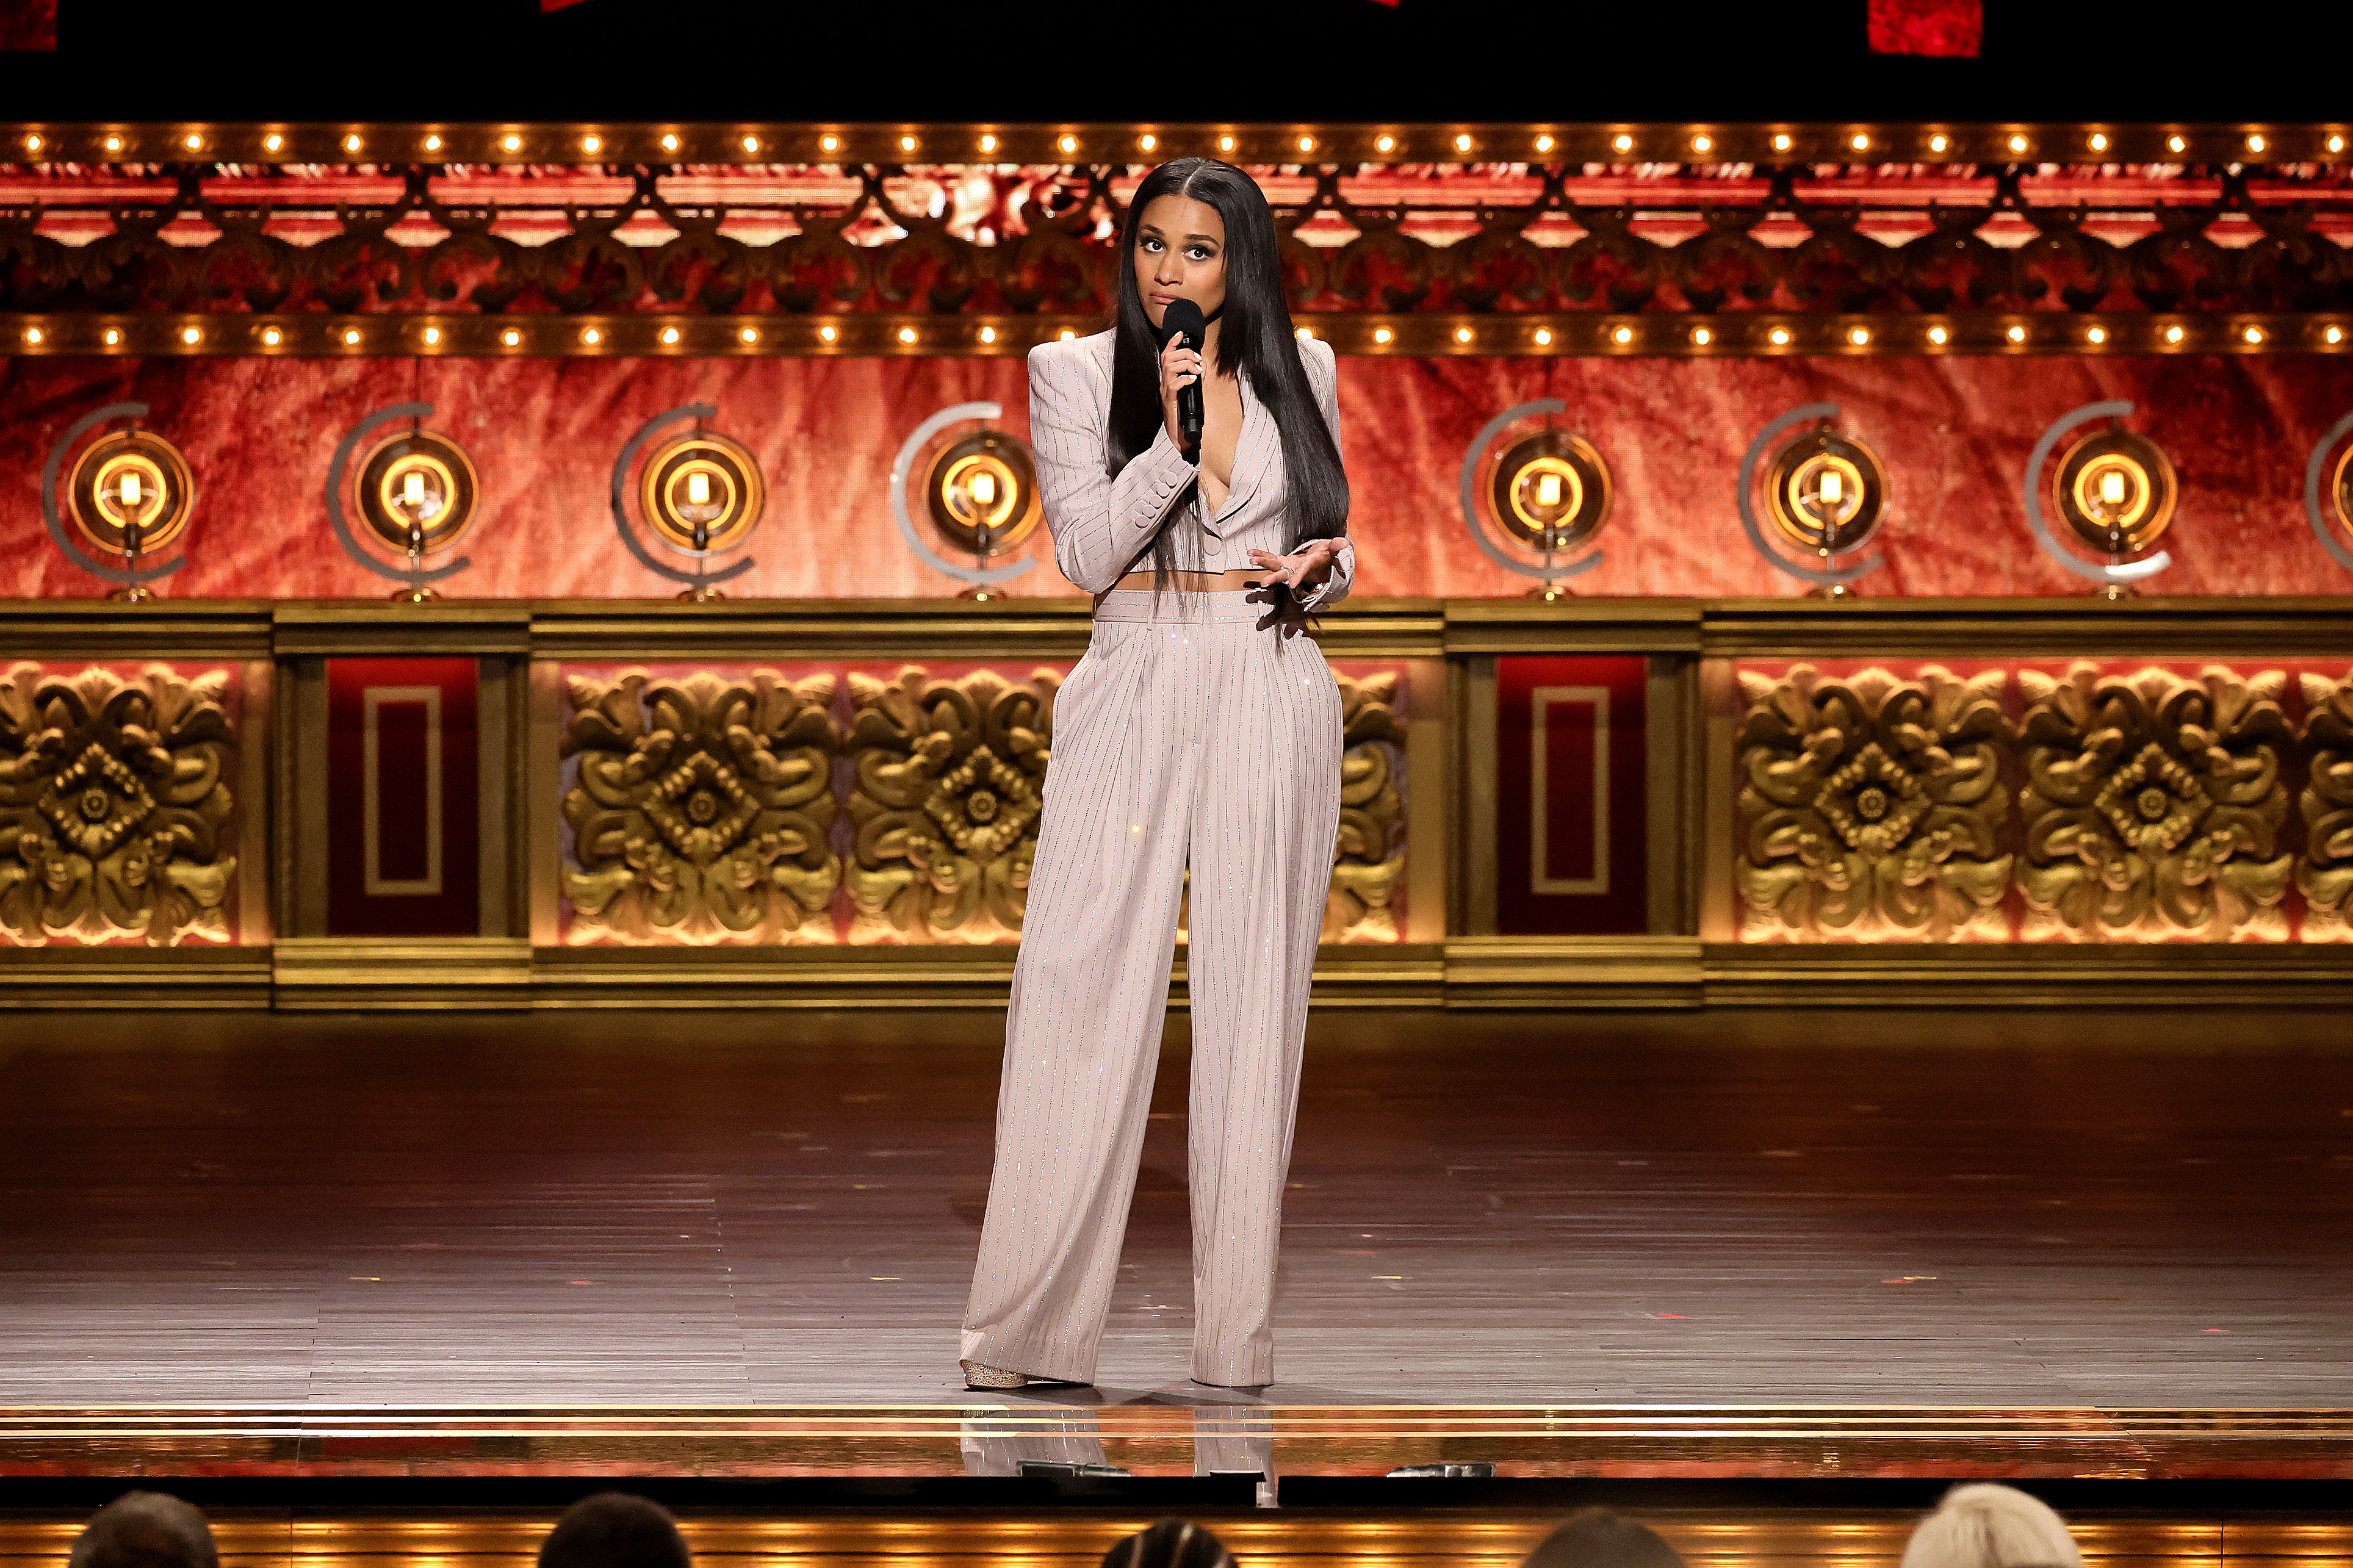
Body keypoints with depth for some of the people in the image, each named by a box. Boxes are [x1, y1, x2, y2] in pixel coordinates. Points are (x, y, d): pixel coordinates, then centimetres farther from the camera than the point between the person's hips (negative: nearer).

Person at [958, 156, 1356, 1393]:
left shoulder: (1299, 369, 11)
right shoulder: (1075, 373, 4)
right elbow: (1086, 554, -4)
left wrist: (1319, 568, -3)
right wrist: (1171, 439, -17)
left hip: (1272, 698, 2)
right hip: (1135, 689, -2)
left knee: (1253, 1003, 1)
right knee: (1084, 991, -8)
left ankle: (1236, 1337, 4)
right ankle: (1028, 1333, -6)